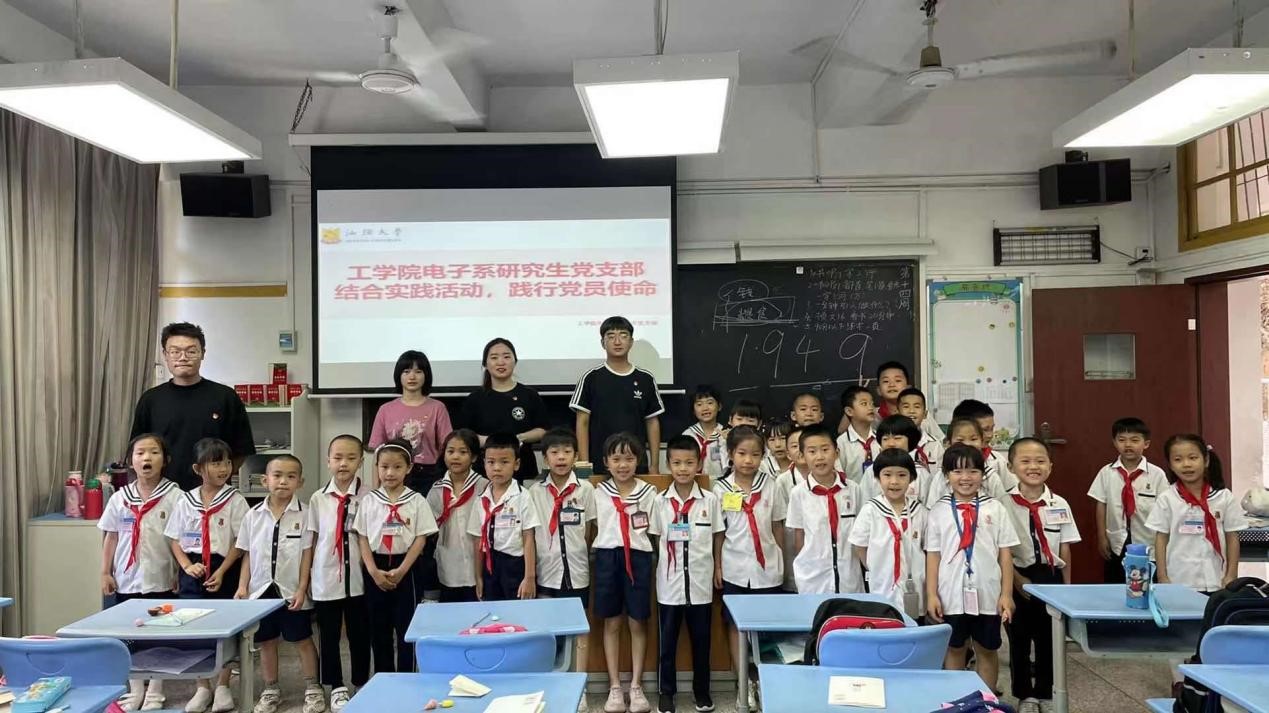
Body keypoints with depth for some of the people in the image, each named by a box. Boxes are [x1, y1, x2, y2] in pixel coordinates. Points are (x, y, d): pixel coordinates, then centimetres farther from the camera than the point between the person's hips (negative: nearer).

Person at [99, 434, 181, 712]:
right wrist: (105, 572, 6)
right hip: (127, 579, 3)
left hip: (160, 579, -3)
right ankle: (135, 690, 27)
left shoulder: (173, 496, -7)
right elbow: (111, 537, 8)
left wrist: (181, 572, -8)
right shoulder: (119, 498, 2)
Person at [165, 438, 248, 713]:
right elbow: (174, 539, 6)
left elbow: (241, 541, -7)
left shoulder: (235, 500, -6)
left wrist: (221, 572, -14)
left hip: (224, 570, -2)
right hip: (194, 572, 3)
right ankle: (203, 688, 21)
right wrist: (187, 566, -8)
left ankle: (223, 687, 19)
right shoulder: (185, 501, 2)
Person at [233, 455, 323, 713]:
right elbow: (247, 554, 6)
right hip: (261, 589, 3)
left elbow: (307, 554, -7)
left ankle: (312, 688, 20)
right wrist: (243, 586, -1)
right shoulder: (253, 515, 1)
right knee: (266, 641, 14)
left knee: (302, 640, 7)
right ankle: (271, 690, 30)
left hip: (291, 590, -3)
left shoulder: (304, 514, -8)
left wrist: (301, 590, -10)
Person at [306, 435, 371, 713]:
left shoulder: (368, 496, -7)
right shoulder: (318, 498, 0)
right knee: (328, 635, 12)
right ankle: (337, 687, 29)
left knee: (360, 634, 11)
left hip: (358, 578, -1)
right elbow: (311, 540, 5)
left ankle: (362, 685, 28)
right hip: (326, 578, 2)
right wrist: (307, 576, 6)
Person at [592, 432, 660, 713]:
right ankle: (614, 686, 18)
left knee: (638, 623, 7)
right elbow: (593, 529, 10)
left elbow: (653, 531, 3)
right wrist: (601, 557, 4)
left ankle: (636, 685, 18)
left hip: (638, 559, -1)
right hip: (607, 558, 1)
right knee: (611, 624, 9)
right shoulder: (598, 493, 2)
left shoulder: (648, 493, -2)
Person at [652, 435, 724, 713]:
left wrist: (718, 569, 3)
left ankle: (701, 690, 28)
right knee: (667, 641, 10)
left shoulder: (710, 500, -3)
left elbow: (718, 537, 5)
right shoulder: (661, 501, -2)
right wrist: (656, 570, -1)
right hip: (669, 583, 0)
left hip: (701, 582, 0)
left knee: (701, 641, 13)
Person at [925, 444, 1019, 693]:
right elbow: (933, 555, 0)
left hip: (988, 594, 0)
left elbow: (1005, 554, 2)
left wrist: (1006, 594, -2)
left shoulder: (995, 509, 1)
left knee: (987, 650, 13)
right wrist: (931, 595, -4)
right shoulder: (939, 511, 0)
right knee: (954, 650, 12)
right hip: (952, 595, 0)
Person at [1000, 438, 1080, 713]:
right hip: (1019, 579, -2)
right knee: (1019, 640, 9)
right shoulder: (1005, 504, -10)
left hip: (1051, 577, 2)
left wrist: (1066, 586, 3)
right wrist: (1018, 580, -12)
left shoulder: (1060, 504, -1)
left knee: (1049, 639, 12)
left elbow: (1065, 549, 3)